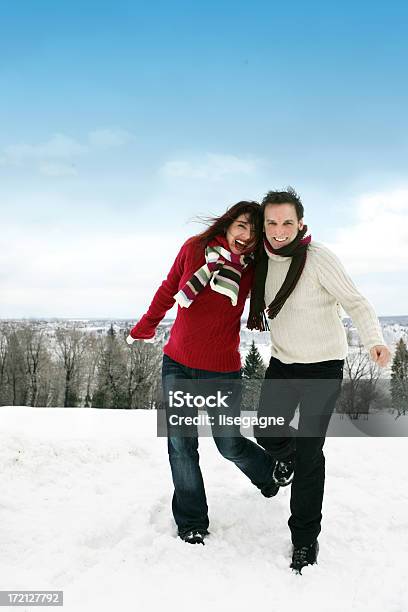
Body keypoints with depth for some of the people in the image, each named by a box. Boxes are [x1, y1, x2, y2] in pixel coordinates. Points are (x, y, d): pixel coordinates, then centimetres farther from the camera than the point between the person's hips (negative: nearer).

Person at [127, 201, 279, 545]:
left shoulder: (254, 269, -7)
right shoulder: (194, 248, -6)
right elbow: (168, 290, 7)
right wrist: (144, 329, 19)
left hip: (222, 372, -1)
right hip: (177, 365, 2)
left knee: (229, 445, 12)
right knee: (181, 446, 5)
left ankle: (270, 473, 46)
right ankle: (191, 525, 23)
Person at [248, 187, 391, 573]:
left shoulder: (318, 258, -19)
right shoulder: (264, 259, 0)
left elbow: (355, 302, -21)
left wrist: (374, 341, -37)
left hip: (322, 367, -5)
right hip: (282, 362, 6)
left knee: (309, 454, -4)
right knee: (266, 433, 12)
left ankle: (305, 539, 14)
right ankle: (287, 455, 51)